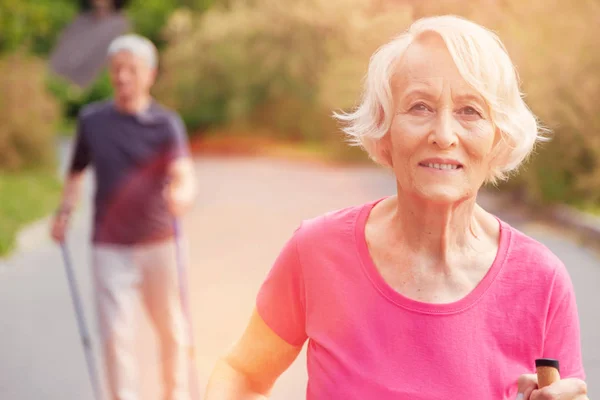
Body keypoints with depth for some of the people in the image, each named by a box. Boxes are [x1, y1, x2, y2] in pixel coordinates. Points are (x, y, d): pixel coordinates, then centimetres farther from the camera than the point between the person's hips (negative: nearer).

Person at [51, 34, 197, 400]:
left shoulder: (166, 123, -5)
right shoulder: (92, 120, 4)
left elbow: (184, 175, -21)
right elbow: (77, 173, 17)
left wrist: (182, 194, -43)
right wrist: (65, 211, 2)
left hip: (157, 242, -1)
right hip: (109, 245, 1)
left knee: (170, 327, 12)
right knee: (116, 334, -4)